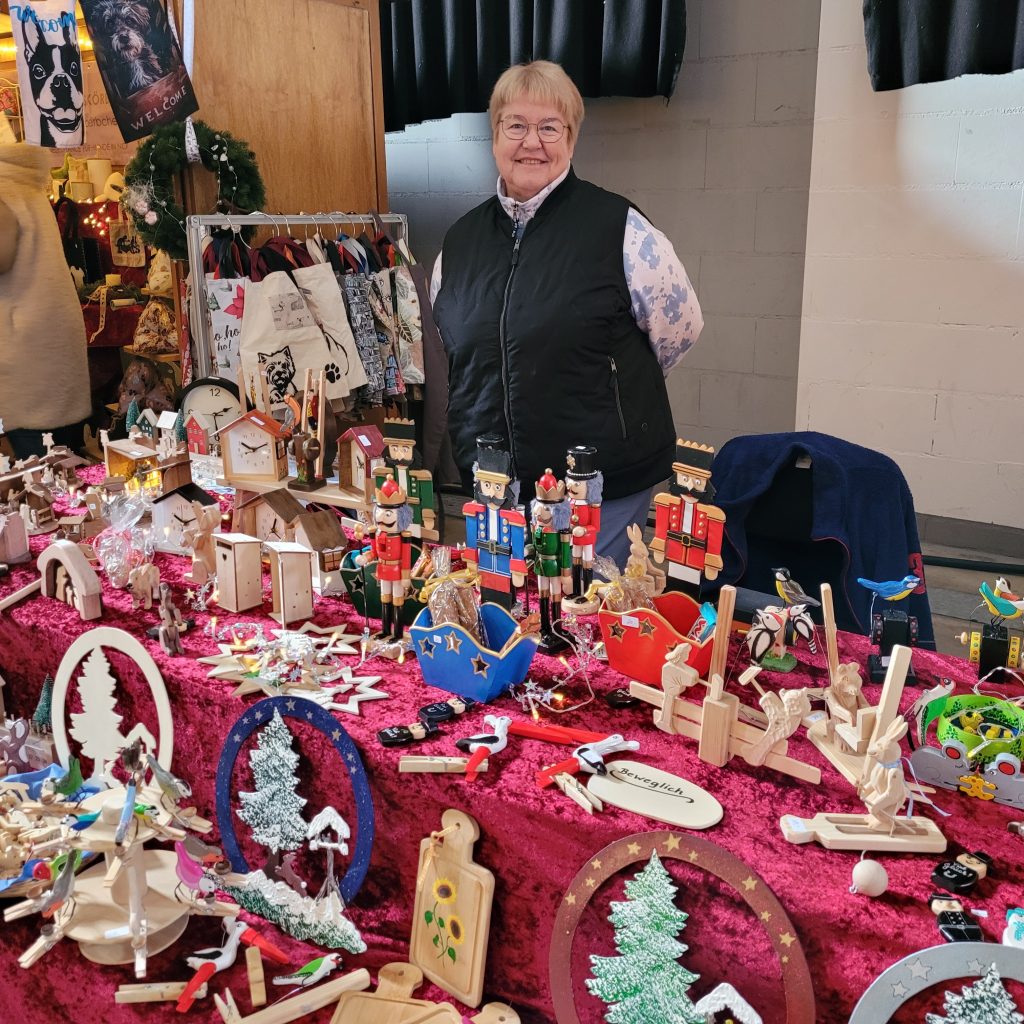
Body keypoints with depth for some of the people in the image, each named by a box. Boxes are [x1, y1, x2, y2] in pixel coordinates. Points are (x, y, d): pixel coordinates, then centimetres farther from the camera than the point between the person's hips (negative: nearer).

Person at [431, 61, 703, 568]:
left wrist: (607, 389, 10)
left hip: (604, 488, -4)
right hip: (492, 487, 4)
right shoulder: (459, 241, 7)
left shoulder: (619, 227, -8)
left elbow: (680, 325, 1)